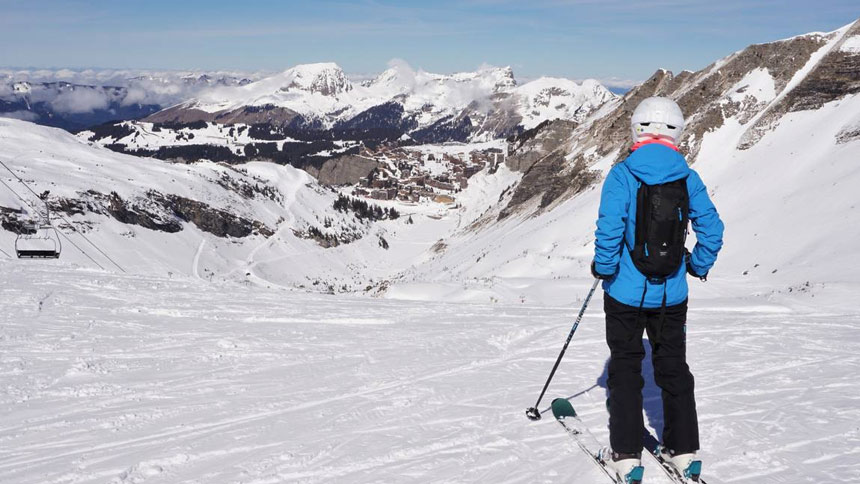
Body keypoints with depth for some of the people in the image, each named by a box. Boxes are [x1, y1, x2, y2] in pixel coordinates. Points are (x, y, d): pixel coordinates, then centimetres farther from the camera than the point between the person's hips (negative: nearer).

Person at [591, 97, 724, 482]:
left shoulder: (622, 174, -14)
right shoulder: (687, 177, -4)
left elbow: (609, 230, -20)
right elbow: (711, 229, -2)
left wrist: (602, 268, -4)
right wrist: (699, 265, 13)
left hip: (626, 292, -3)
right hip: (672, 295, 3)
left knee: (625, 368, 10)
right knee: (674, 368, 17)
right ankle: (684, 451, 23)